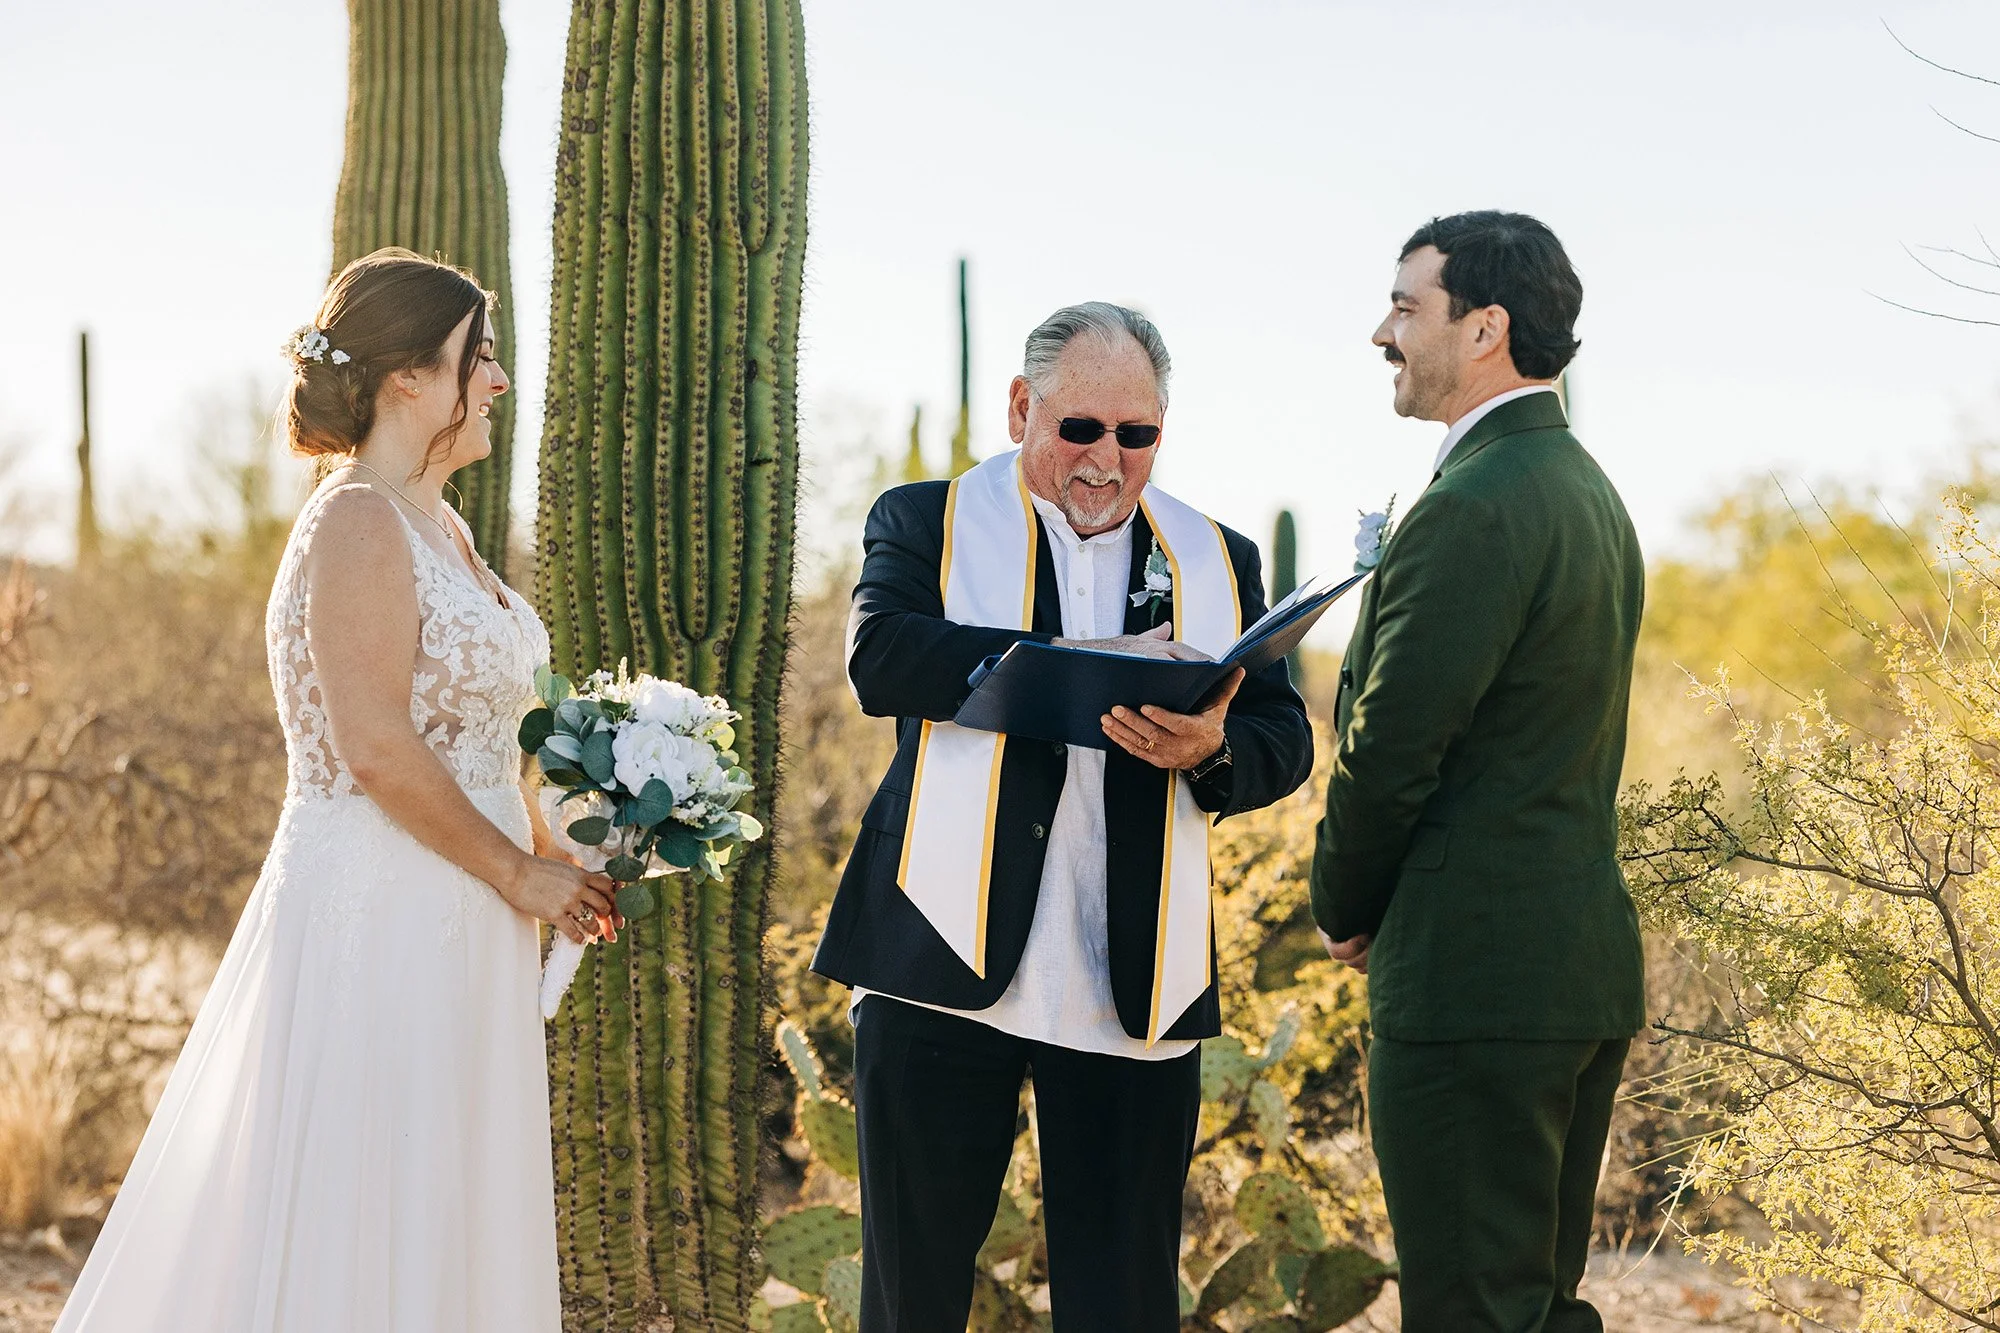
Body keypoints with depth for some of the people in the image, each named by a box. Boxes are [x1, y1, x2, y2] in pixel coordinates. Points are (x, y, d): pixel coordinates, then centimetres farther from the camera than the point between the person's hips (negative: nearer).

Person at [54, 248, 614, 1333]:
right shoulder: (357, 522, -14)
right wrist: (522, 874, -12)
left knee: (440, 1230, 11)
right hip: (376, 917, -9)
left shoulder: (441, 529, 15)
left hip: (453, 928, 10)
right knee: (352, 1235, -5)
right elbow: (377, 749, -21)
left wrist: (549, 860, 9)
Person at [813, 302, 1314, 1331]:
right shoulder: (925, 523, 7)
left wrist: (1210, 750, -18)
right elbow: (879, 656, -13)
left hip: (1133, 988, 2)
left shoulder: (1217, 560, 14)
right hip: (945, 972, -1)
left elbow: (1285, 739, 6)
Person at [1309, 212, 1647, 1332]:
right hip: (1588, 959, 10)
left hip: (1475, 980, -10)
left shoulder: (1475, 506, -16)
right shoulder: (1589, 492, 16)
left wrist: (1346, 911, 1)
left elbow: (1390, 745, -16)